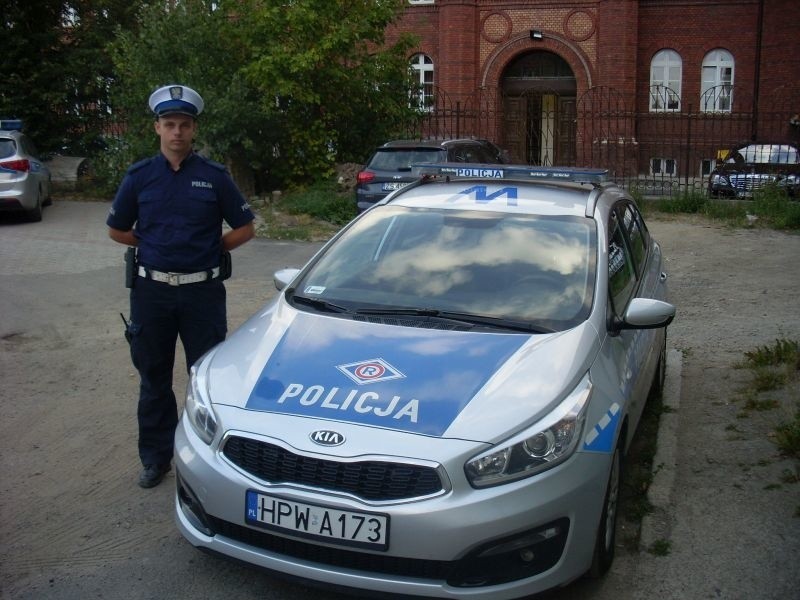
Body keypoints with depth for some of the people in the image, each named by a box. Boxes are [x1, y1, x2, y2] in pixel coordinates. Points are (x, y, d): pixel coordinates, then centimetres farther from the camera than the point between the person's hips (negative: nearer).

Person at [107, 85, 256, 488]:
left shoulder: (214, 176, -2)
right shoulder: (139, 177, 2)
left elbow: (245, 228, 4)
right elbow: (117, 230, 12)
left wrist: (209, 248, -1)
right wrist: (154, 245, 4)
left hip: (203, 291, -2)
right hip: (151, 291, 2)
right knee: (153, 378, 12)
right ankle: (156, 457, 26)